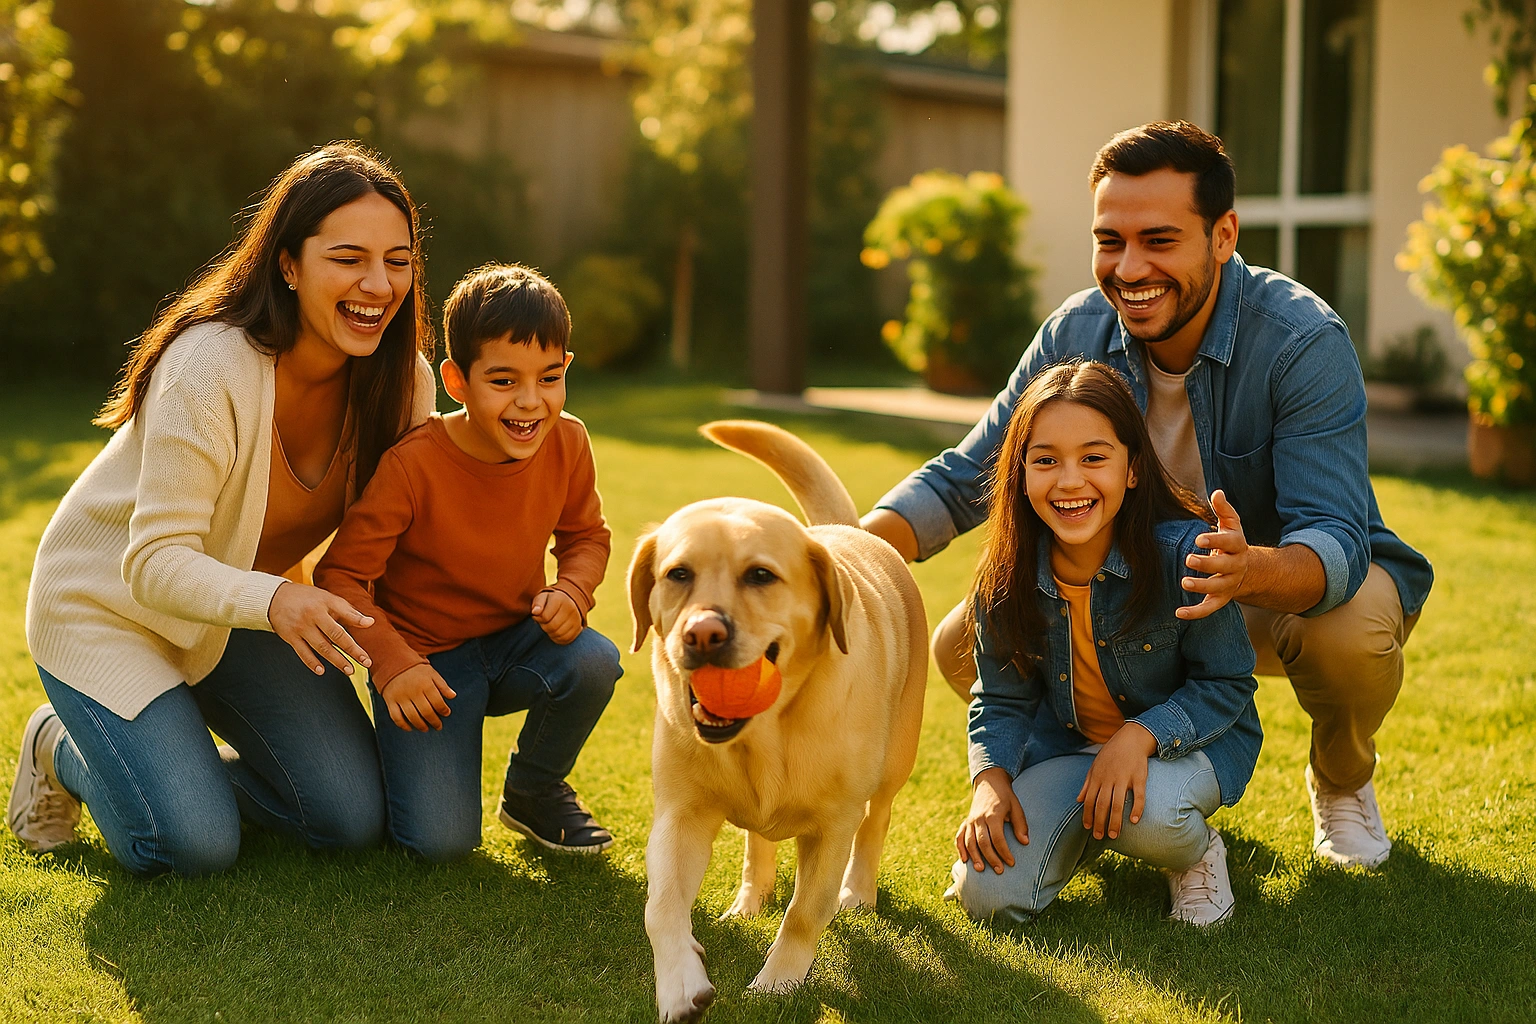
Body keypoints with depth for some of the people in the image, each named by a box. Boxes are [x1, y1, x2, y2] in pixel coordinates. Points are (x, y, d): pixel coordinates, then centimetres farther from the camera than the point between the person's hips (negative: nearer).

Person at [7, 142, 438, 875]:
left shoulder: (403, 379, -13)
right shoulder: (211, 369, -32)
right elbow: (155, 564, -34)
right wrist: (274, 602, -53)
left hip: (243, 606, 6)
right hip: (108, 604, -5)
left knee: (355, 818, -7)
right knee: (194, 847, -19)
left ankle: (185, 762, 20)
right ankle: (64, 747, 12)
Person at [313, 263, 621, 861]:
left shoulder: (566, 444, -10)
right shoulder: (413, 466, -24)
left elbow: (586, 536, 8)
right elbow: (341, 575, -17)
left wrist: (572, 592, -14)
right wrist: (392, 664, -28)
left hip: (514, 642, 5)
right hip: (425, 660, -4)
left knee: (594, 662, -30)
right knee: (442, 840, -20)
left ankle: (533, 791, 2)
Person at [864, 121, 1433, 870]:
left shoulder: (1302, 343, -29)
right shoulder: (1074, 337, -14)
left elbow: (1335, 541, -37)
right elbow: (962, 479, -11)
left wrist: (1253, 572, -62)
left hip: (1300, 584, -4)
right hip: (1145, 590, 4)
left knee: (1351, 633, -39)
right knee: (963, 646, -13)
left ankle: (1341, 783, 0)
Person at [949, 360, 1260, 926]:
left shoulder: (1184, 552, -23)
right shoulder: (1005, 580, -11)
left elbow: (1227, 684, -15)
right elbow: (1001, 700, 2)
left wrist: (1140, 736, -31)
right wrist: (992, 781, -17)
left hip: (1187, 737, -3)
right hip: (1065, 747, 4)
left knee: (1144, 814, -39)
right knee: (988, 893, -16)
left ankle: (1197, 854, 0)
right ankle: (1089, 831, 17)